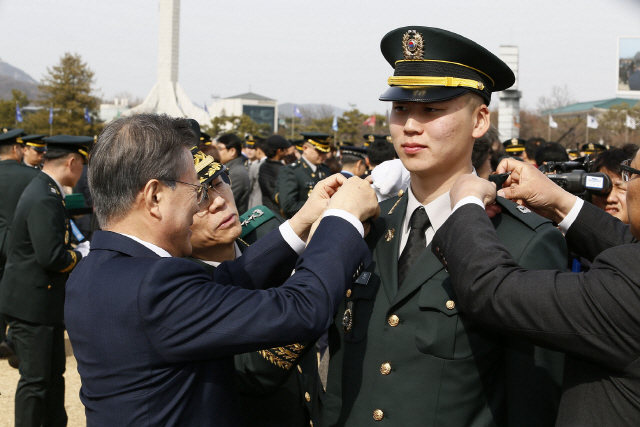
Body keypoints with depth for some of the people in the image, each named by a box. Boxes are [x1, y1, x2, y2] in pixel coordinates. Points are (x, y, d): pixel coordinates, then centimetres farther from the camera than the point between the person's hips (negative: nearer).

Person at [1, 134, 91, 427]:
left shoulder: (45, 190, 11)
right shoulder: (45, 198, -22)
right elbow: (51, 257, -28)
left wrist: (78, 249, 3)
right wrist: (82, 253, -12)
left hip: (45, 302, 10)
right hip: (33, 304, -10)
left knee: (53, 373, 19)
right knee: (35, 379, 2)